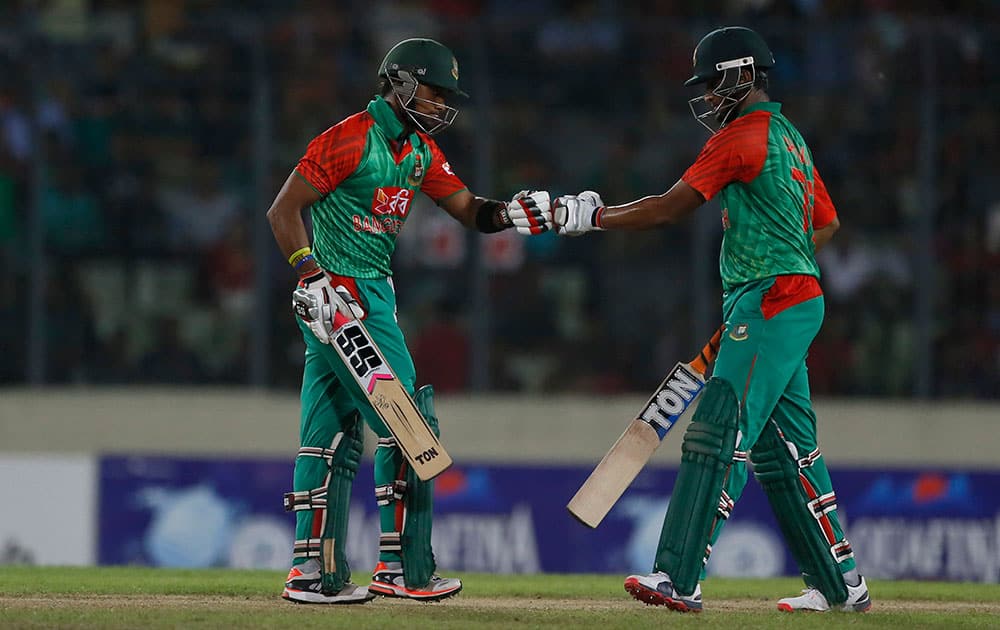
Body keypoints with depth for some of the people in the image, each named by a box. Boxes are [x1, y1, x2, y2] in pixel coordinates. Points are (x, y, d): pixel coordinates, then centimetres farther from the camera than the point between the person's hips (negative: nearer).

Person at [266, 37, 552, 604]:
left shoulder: (420, 149, 13)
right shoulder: (351, 139, -14)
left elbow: (469, 210, 11)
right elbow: (284, 211, -14)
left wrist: (514, 213, -10)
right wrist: (315, 280, -22)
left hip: (373, 295, 10)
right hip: (339, 296, -10)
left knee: (333, 434, 10)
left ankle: (314, 573, 12)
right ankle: (402, 568, -5)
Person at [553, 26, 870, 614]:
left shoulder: (742, 135, -11)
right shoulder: (790, 136, 20)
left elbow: (668, 208, -12)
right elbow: (828, 223, 26)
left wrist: (594, 216, -4)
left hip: (770, 304, -10)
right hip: (799, 300, 10)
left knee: (719, 435, -16)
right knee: (783, 448, 13)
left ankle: (679, 578, -24)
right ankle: (841, 583, 16)